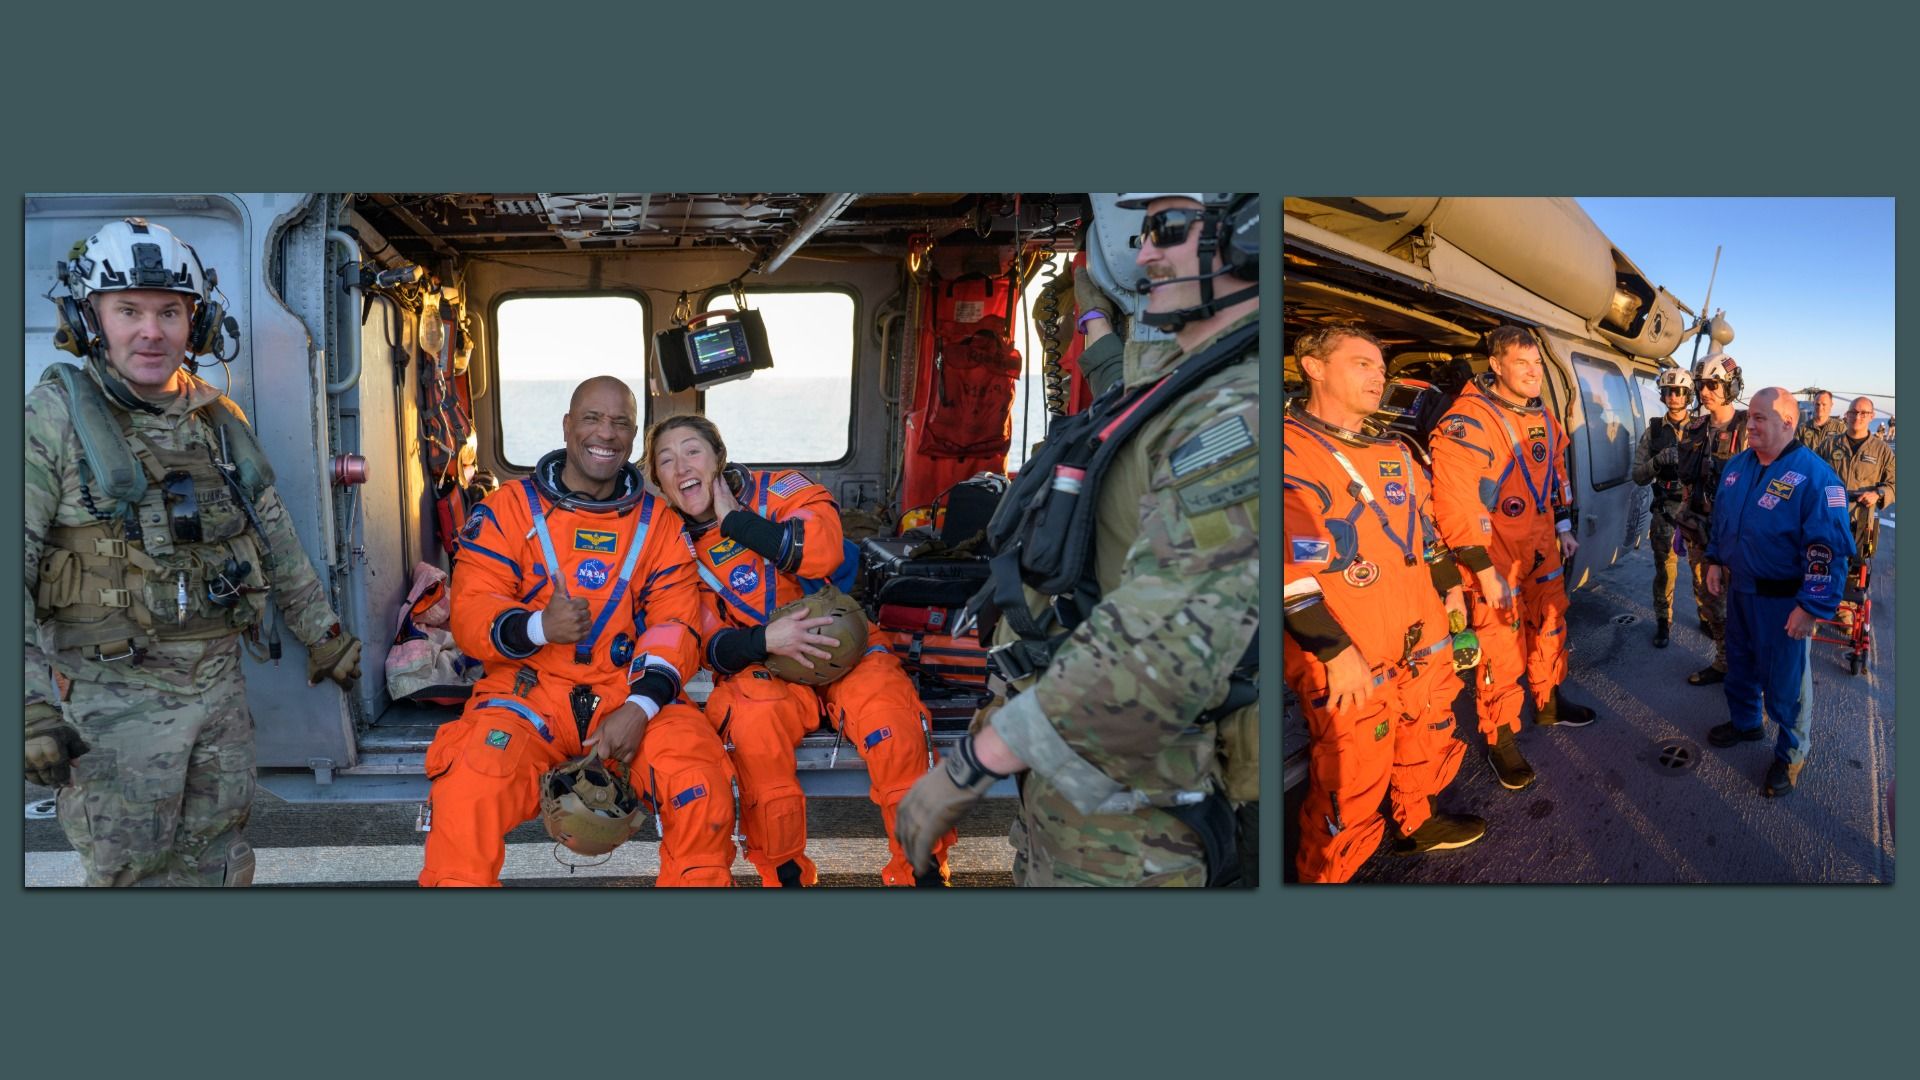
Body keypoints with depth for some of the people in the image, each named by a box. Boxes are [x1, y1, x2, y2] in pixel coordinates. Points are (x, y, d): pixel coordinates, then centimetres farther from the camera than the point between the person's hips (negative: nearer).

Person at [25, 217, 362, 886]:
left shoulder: (220, 421, 9)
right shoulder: (53, 420, -9)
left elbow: (277, 541, 16)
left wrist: (323, 635, 19)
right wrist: (28, 705, -20)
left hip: (220, 681, 5)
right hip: (115, 697, -5)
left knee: (219, 867, 15)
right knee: (132, 874, 3)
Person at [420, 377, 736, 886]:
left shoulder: (659, 522, 11)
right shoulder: (508, 509, 6)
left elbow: (676, 622, 1)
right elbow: (470, 612, -1)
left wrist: (640, 706, -16)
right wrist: (539, 626, -23)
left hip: (628, 692, 1)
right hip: (529, 691, -1)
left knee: (701, 787, -24)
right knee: (467, 796, -29)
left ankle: (702, 878, 1)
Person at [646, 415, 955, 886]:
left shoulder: (778, 490, -2)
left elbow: (823, 551, -23)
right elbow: (707, 644, -1)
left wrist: (735, 520, -14)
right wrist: (764, 640, -23)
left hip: (838, 645, -1)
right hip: (757, 665, 1)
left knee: (888, 714, -31)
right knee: (754, 718, -34)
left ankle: (921, 869, -13)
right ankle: (785, 874, -15)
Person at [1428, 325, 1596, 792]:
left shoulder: (1542, 417, 7)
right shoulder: (1467, 421, -21)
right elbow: (1454, 503, -24)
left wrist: (1564, 529, 19)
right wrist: (1483, 569, -22)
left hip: (1544, 552, 8)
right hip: (1496, 560, -8)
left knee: (1550, 630, 21)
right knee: (1502, 649, -1)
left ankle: (1548, 704, 43)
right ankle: (1501, 740, 13)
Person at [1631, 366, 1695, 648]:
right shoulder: (1654, 431, 6)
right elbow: (1638, 476, 4)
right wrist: (1658, 460, -14)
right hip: (1665, 510, 1)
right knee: (1664, 569, 5)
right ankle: (1662, 621, 20)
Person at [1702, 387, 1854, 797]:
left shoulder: (1814, 476, -20)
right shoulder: (1737, 465, 4)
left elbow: (1828, 548, -22)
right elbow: (1720, 516, 19)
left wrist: (1812, 606, -23)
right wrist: (1716, 560, 12)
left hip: (1783, 601, -7)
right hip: (1739, 590, 7)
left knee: (1785, 680, 5)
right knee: (1740, 664, 23)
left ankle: (1791, 755, 23)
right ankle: (1745, 722, 45)